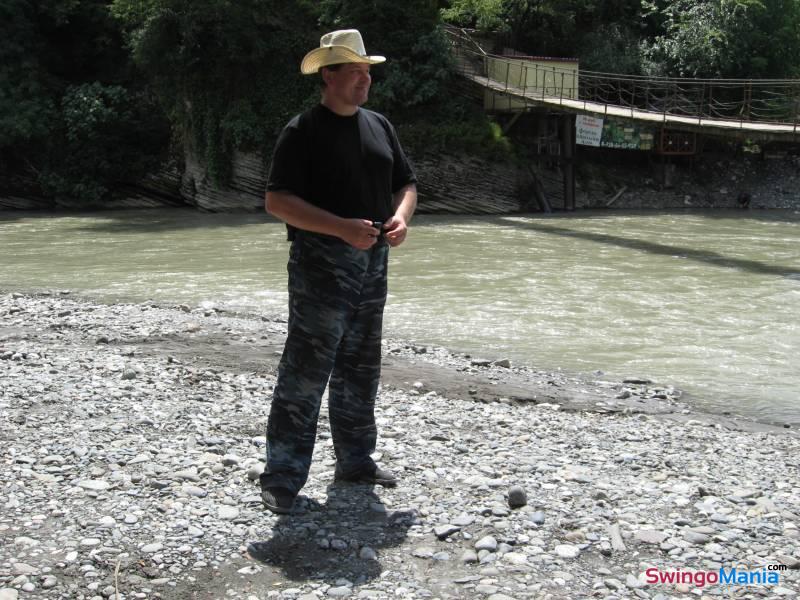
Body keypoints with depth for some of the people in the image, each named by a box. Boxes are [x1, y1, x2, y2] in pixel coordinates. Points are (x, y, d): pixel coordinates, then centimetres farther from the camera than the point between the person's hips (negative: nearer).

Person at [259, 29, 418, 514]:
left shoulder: (379, 126, 12)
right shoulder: (303, 131, -8)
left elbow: (406, 183, 18)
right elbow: (277, 200, -16)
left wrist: (401, 217, -5)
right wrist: (343, 228, -24)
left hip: (373, 262, 7)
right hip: (321, 262, -7)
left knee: (360, 369, 15)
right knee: (306, 371, -8)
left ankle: (355, 459, 28)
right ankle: (283, 475, -1)